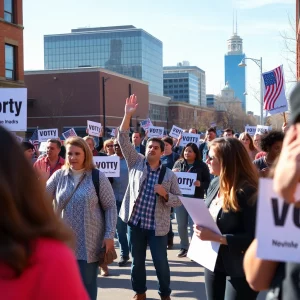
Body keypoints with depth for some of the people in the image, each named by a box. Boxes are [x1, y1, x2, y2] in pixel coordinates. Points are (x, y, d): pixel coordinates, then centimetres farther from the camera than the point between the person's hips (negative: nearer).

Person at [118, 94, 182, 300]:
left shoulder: (169, 174, -1)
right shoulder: (136, 163, 2)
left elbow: (179, 200, 1)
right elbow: (123, 140, -6)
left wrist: (165, 194, -19)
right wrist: (128, 115, -14)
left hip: (157, 226, -1)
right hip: (135, 222, 2)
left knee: (161, 263, 6)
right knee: (137, 261, 13)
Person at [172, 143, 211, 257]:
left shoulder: (202, 166, -2)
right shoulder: (178, 163, 5)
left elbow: (208, 183, -1)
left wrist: (200, 184, -20)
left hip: (196, 199, -3)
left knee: (194, 225, -3)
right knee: (181, 225, 9)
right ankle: (184, 247, 22)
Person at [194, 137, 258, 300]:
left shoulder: (248, 192, -21)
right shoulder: (215, 184, 3)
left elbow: (253, 237, -23)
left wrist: (215, 237, -25)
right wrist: (201, 227, -6)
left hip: (240, 269, -8)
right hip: (213, 261, 8)